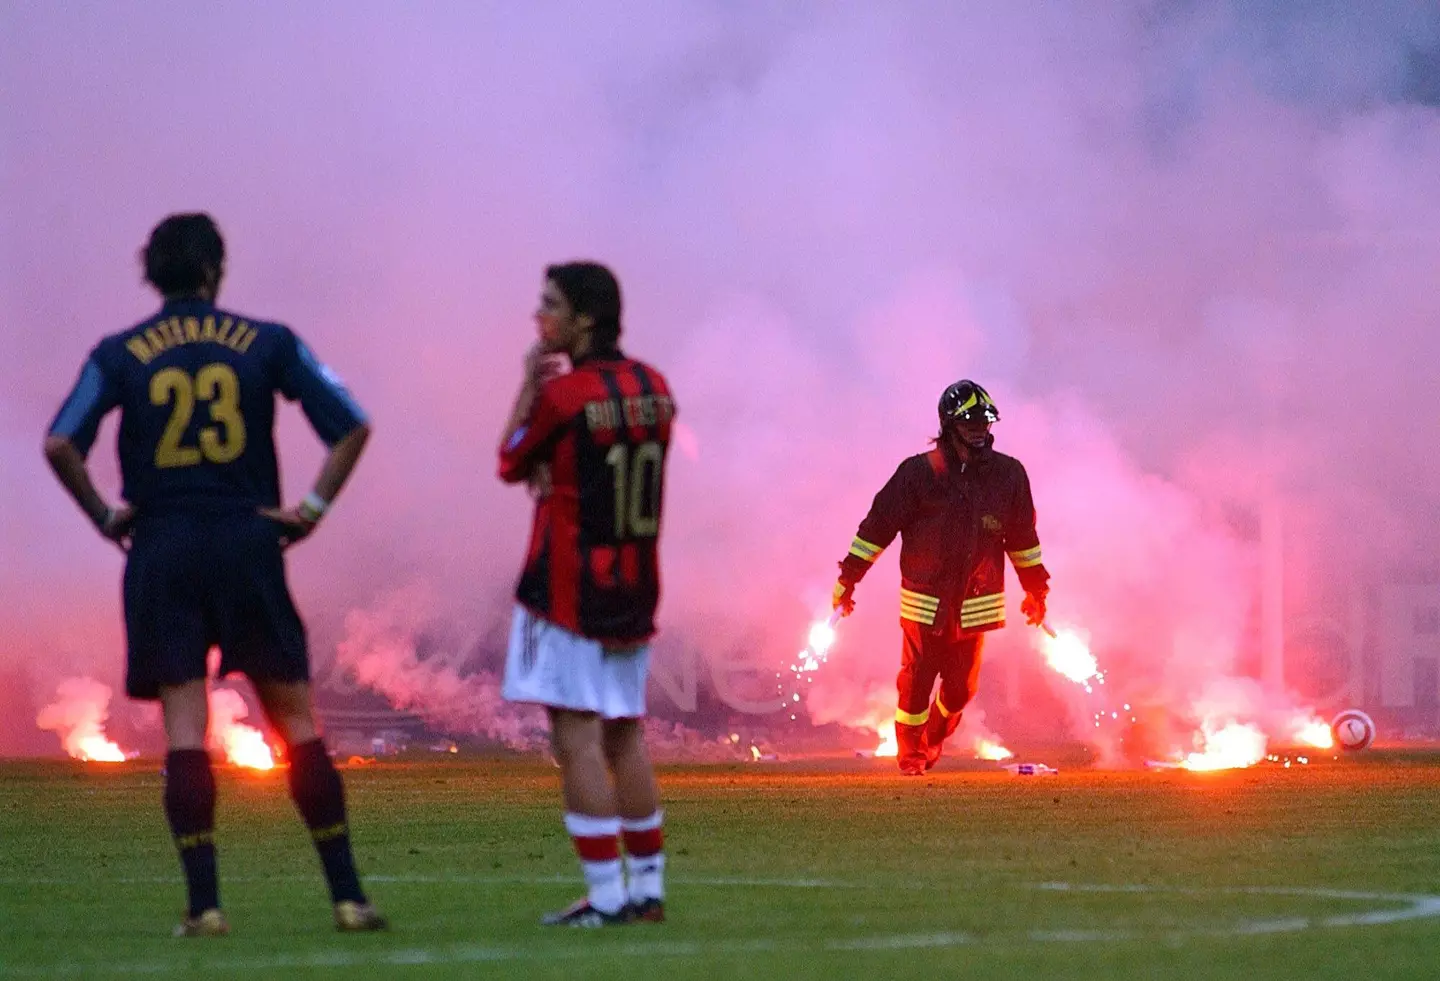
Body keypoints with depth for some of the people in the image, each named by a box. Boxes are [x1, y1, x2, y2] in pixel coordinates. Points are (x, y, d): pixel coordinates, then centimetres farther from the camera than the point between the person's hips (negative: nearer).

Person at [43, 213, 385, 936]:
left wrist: (104, 516, 2)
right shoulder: (267, 343, 4)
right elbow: (352, 426, 0)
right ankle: (346, 895, 4)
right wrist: (315, 507, 4)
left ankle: (204, 903, -7)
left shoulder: (119, 354, 3)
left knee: (184, 728, 0)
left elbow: (60, 444, -8)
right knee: (296, 720, 6)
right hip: (248, 544, 0)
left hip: (162, 551, 0)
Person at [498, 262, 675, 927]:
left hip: (568, 589, -7)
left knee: (576, 740, -7)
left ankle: (606, 896, -11)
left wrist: (527, 385, 7)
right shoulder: (653, 388, 7)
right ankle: (647, 888, 15)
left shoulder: (563, 394, -14)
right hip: (636, 588, 7)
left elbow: (510, 466, 0)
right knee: (624, 735, 14)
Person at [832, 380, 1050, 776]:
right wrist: (847, 579, -2)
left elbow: (1022, 536, 13)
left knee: (961, 687, 9)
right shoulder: (919, 473, -9)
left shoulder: (1008, 475, 1)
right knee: (916, 683, 3)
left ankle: (934, 740, 36)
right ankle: (910, 754, 22)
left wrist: (1036, 590, 19)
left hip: (976, 605, 3)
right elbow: (878, 525, -3)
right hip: (925, 604, -3)